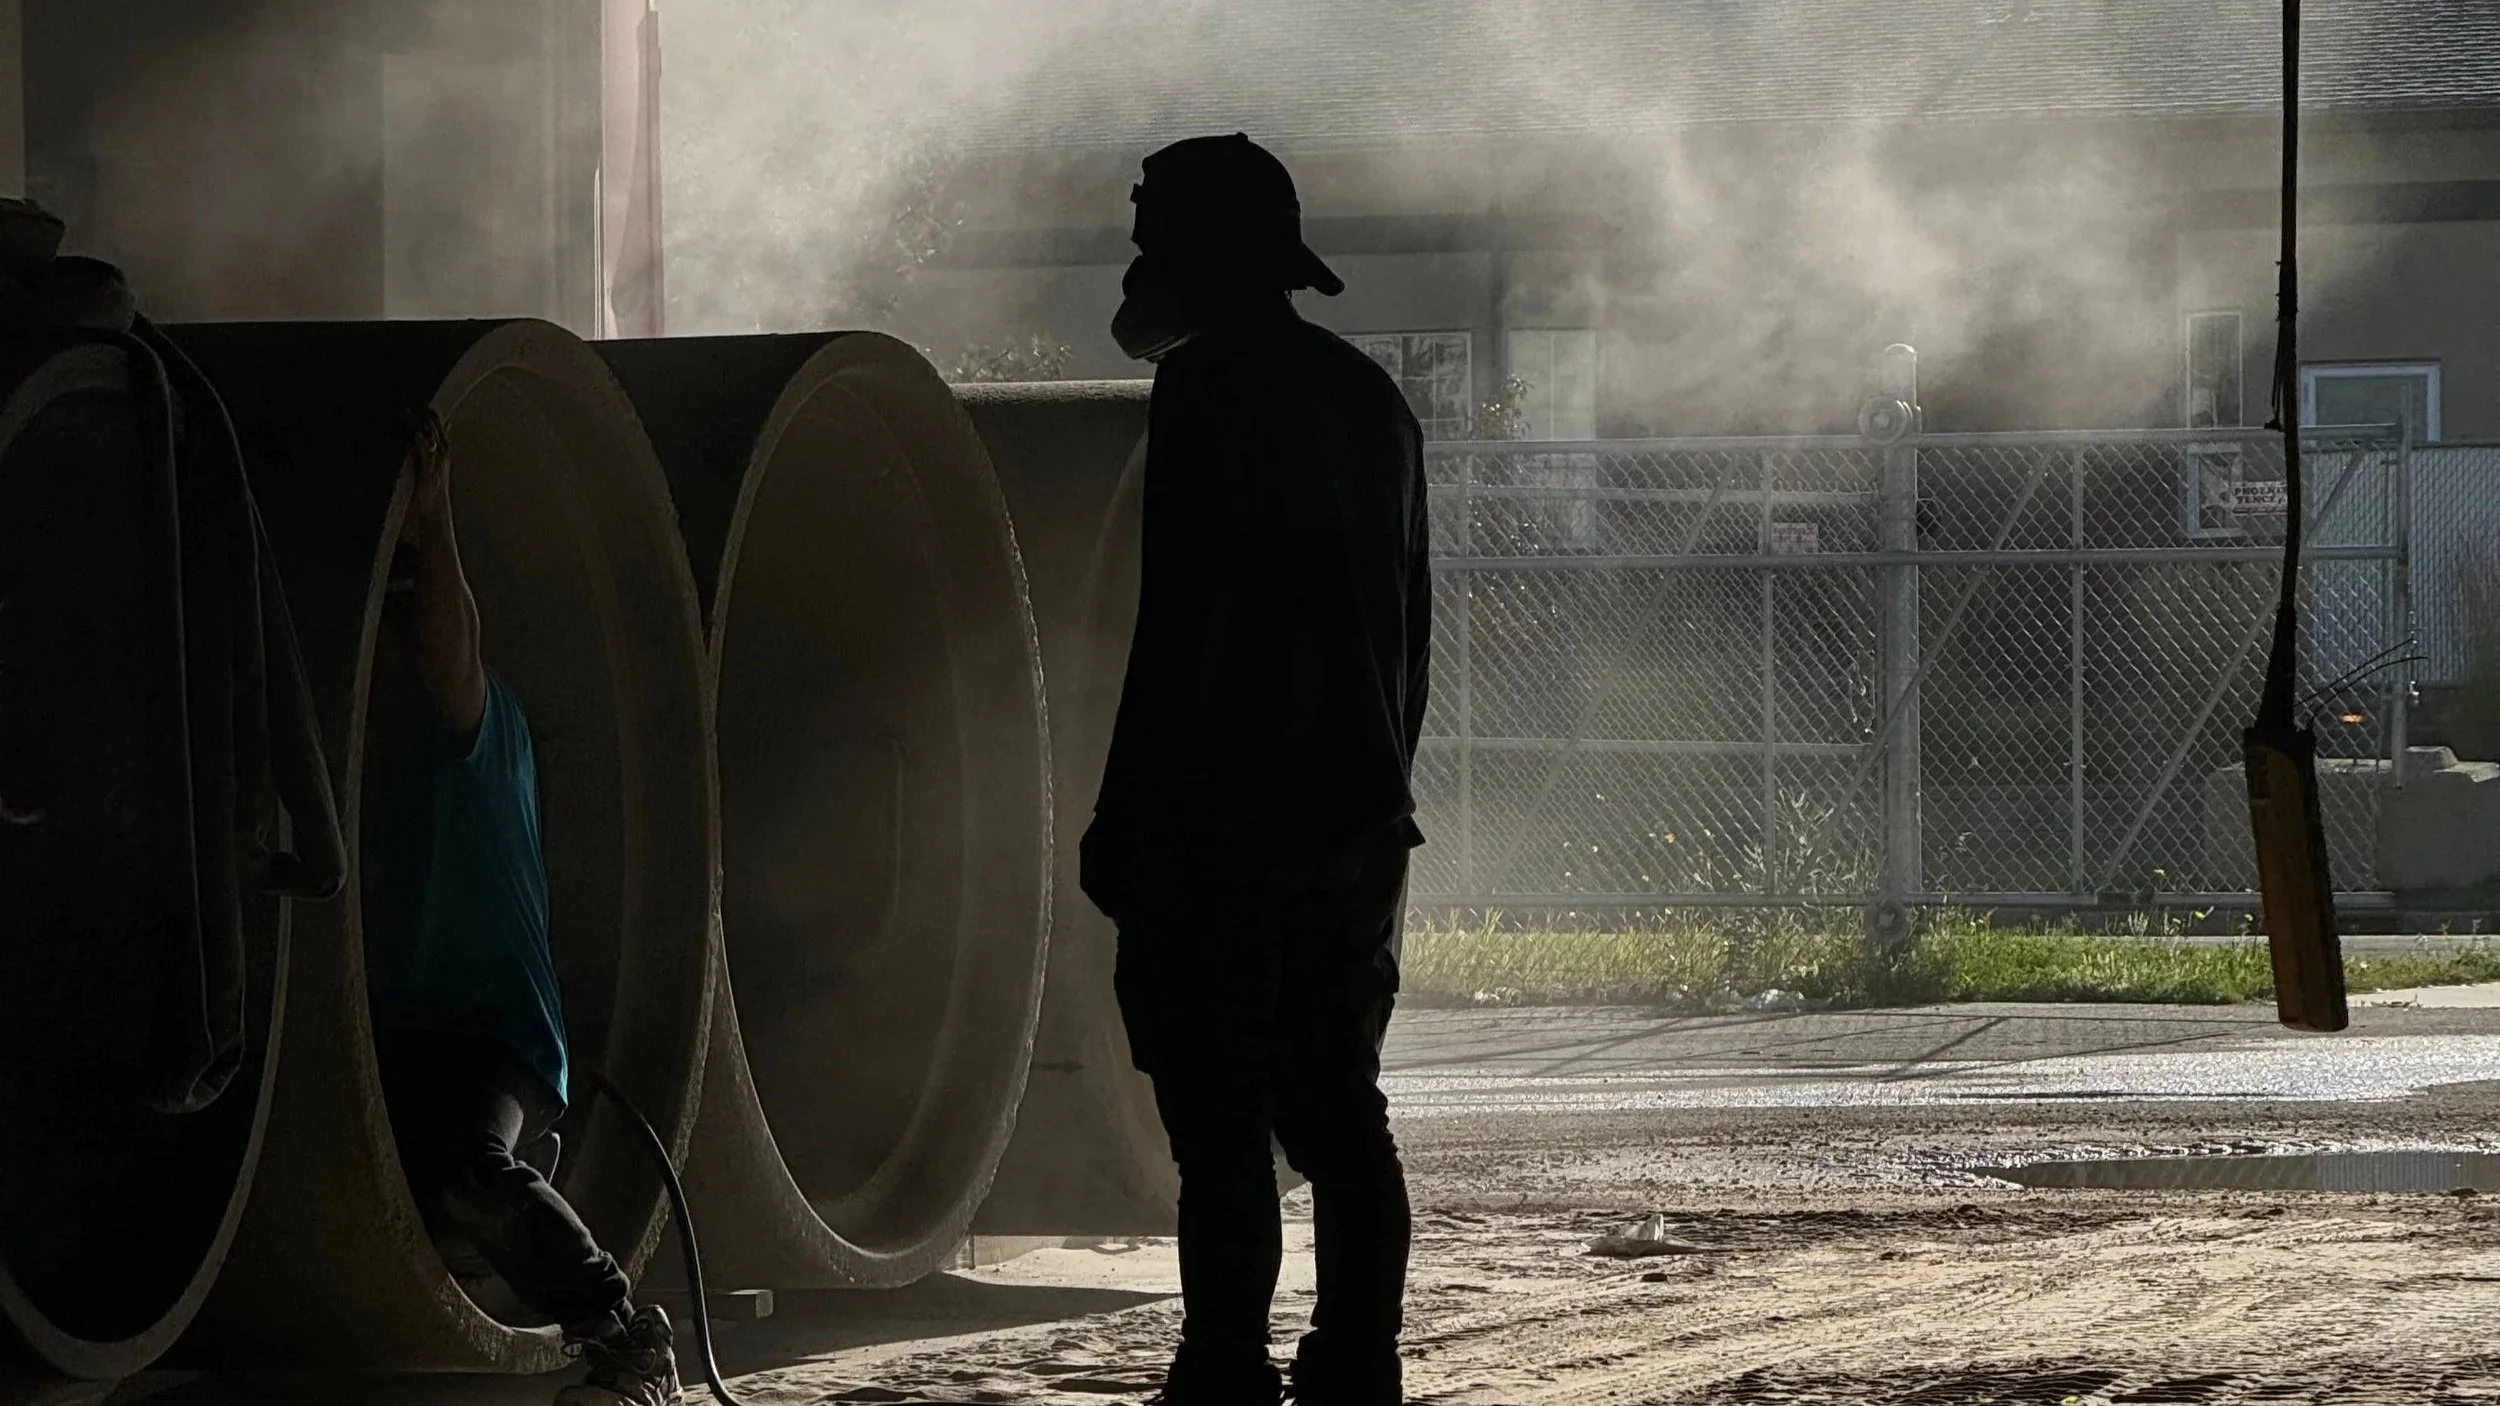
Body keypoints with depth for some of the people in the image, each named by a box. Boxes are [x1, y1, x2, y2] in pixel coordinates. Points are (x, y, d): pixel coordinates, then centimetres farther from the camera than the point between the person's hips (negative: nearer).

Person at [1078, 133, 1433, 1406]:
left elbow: (1177, 624, -15)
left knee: (1221, 1128, -7)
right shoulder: (1368, 396, 16)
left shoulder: (1208, 390, -10)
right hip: (1359, 820, 8)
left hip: (1226, 821, -8)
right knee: (1338, 1114, 10)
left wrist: (1122, 823, -12)